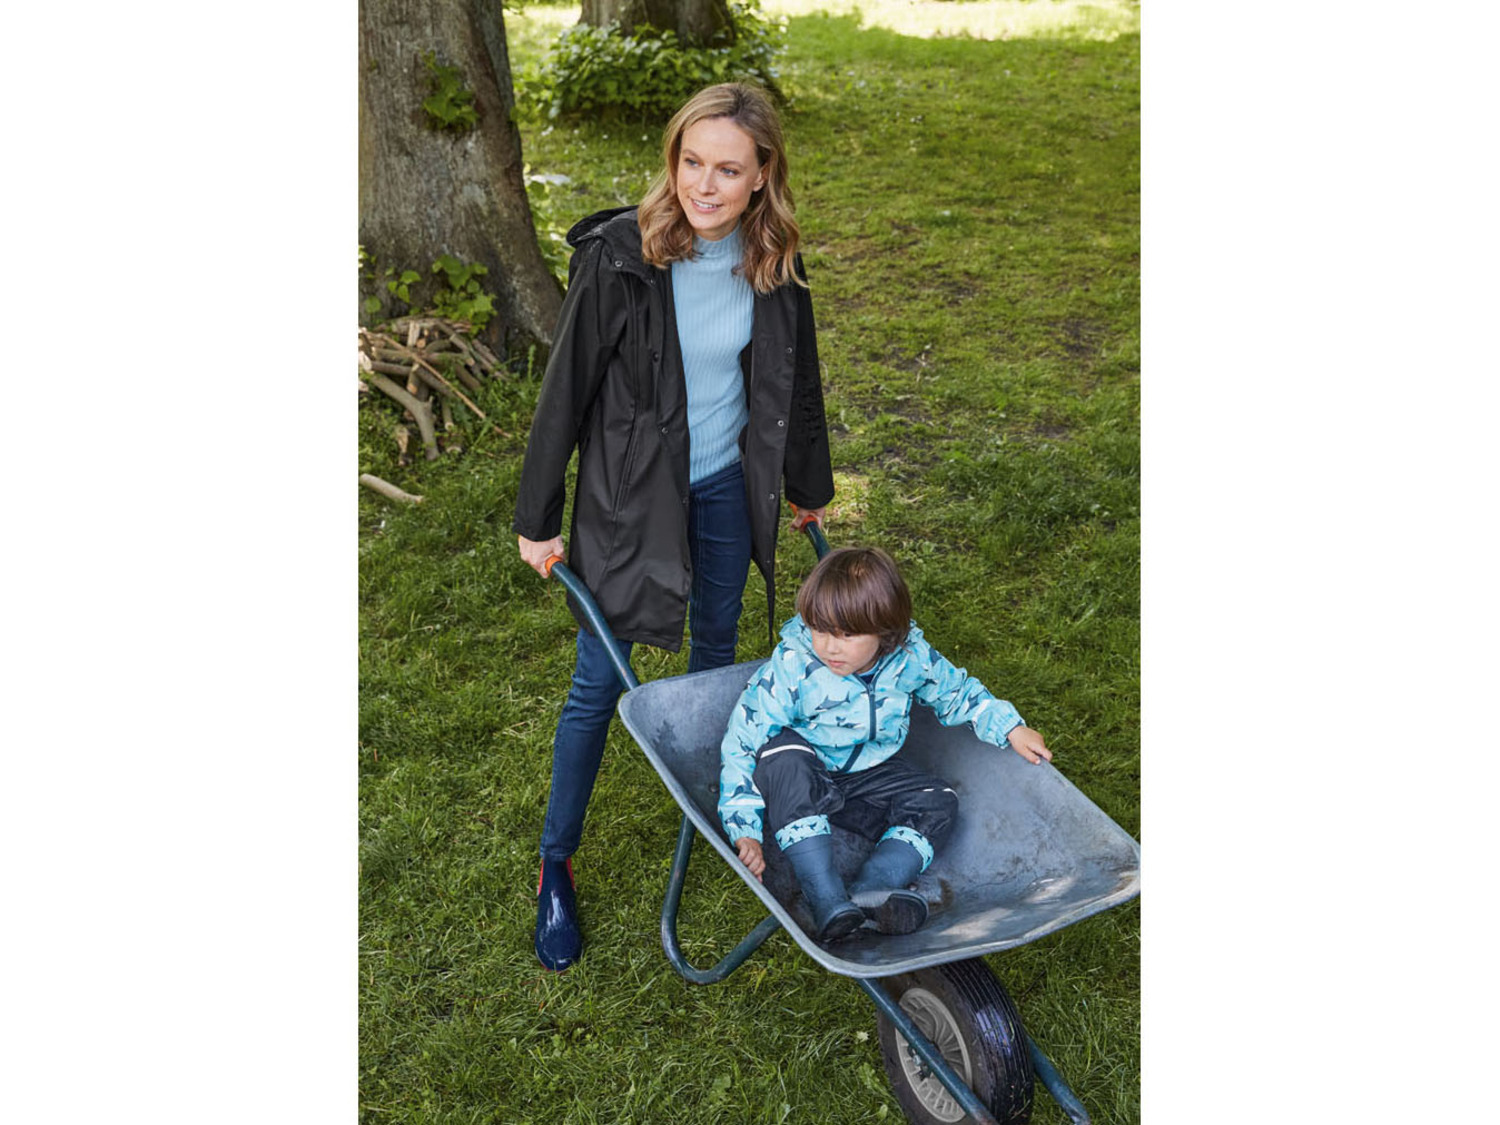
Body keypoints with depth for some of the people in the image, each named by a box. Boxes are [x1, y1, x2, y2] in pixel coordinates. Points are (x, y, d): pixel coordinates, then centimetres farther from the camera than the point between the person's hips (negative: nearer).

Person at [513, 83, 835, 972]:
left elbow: (795, 382, 7)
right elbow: (567, 389, -14)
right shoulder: (618, 255, -21)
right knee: (599, 684, 3)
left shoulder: (772, 264, -8)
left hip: (727, 487, 4)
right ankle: (557, 863, 22)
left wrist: (811, 488, 17)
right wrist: (538, 519, -8)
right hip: (629, 495, -4)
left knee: (717, 639, 23)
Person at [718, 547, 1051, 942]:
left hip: (867, 776, 4)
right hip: (801, 783, -4)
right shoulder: (792, 667, -25)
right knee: (784, 756, -36)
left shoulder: (910, 657, -15)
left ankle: (872, 888, -34)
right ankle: (827, 902, -40)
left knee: (938, 802, -14)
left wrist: (1011, 729, -2)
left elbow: (956, 691, 7)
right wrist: (744, 831, -27)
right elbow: (742, 743, -21)